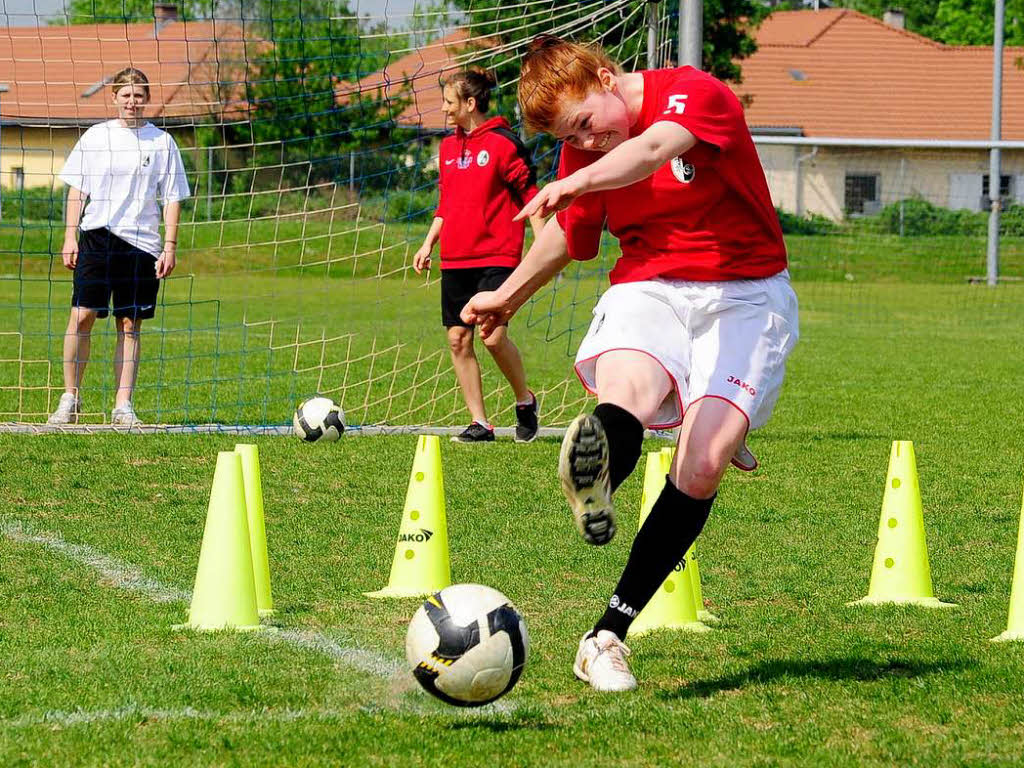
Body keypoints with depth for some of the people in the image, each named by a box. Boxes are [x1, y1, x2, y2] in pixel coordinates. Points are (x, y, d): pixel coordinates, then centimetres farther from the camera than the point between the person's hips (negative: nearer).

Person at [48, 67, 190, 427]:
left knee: (130, 324, 1)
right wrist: (70, 235, 2)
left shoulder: (161, 142, 6)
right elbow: (76, 188, 11)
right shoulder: (95, 137, 8)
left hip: (141, 242, 0)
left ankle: (123, 406, 4)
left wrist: (170, 246, -1)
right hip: (97, 235, 0)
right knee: (82, 315, -9)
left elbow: (172, 198, 7)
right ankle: (70, 398, 2)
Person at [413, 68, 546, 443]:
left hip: (495, 256, -7)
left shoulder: (503, 143, -7)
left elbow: (529, 194, -5)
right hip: (455, 259, 7)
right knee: (458, 338, 1)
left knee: (494, 336, -15)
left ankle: (525, 400, 10)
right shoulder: (448, 147, 14)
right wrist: (428, 243, 16)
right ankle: (479, 423, 8)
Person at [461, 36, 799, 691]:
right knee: (624, 394, -34)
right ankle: (596, 488, -68)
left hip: (744, 292, -4)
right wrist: (509, 295, 33)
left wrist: (579, 183, -53)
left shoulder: (695, 93, -13)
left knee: (703, 465, -21)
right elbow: (569, 233, 25)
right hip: (647, 288, 4)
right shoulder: (583, 151, 6)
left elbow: (653, 149, -36)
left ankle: (610, 634, -15)